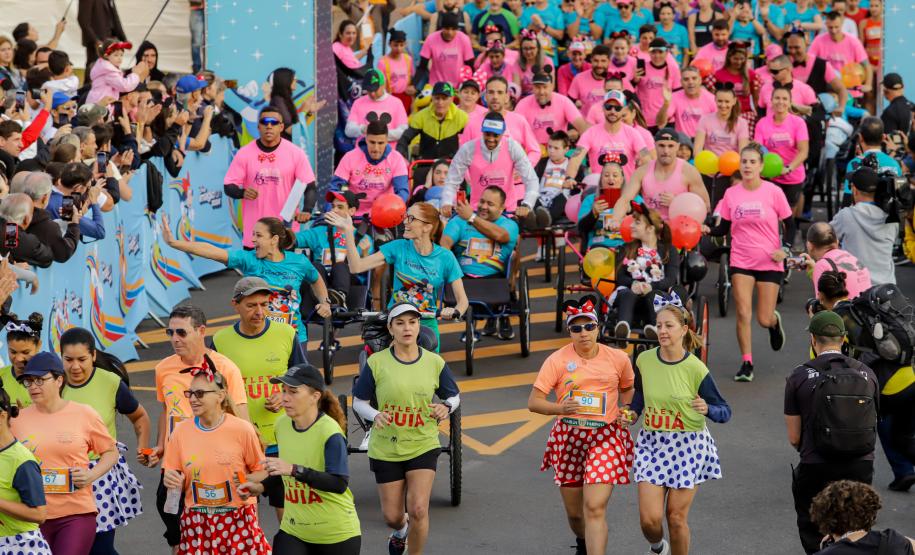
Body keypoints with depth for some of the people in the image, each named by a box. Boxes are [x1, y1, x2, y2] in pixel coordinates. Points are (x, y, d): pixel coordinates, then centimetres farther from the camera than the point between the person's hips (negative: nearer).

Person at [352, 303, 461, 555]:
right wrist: (375, 415, -21)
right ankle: (401, 531, 47)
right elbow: (358, 401, 0)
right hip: (386, 449, 0)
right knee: (392, 517, 9)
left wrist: (446, 407, -13)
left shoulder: (434, 363, -4)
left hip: (423, 446, 0)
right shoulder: (376, 362, -9)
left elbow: (454, 396, 10)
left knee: (418, 510, -16)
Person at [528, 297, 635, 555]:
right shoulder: (557, 360, -6)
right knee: (574, 512, 13)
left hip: (606, 437, -1)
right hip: (568, 437, 1)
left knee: (595, 508, -17)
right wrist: (560, 408, -27)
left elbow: (628, 388, 22)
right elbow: (533, 402, -10)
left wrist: (626, 410, 4)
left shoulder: (618, 358, 0)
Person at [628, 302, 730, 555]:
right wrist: (633, 413, 3)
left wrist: (707, 409, -26)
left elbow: (725, 412, -6)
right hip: (652, 443, 2)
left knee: (676, 517, 1)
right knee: (649, 519, -5)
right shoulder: (644, 360, -2)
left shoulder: (695, 369, -12)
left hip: (688, 446, -2)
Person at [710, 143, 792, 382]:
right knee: (743, 314, -9)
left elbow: (789, 224, 2)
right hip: (741, 262, 1)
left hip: (770, 262, -1)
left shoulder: (773, 192, -6)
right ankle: (746, 364, 1)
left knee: (764, 319, 1)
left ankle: (775, 322, 39)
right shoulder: (731, 193, 0)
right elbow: (723, 228, 6)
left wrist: (785, 249, -12)